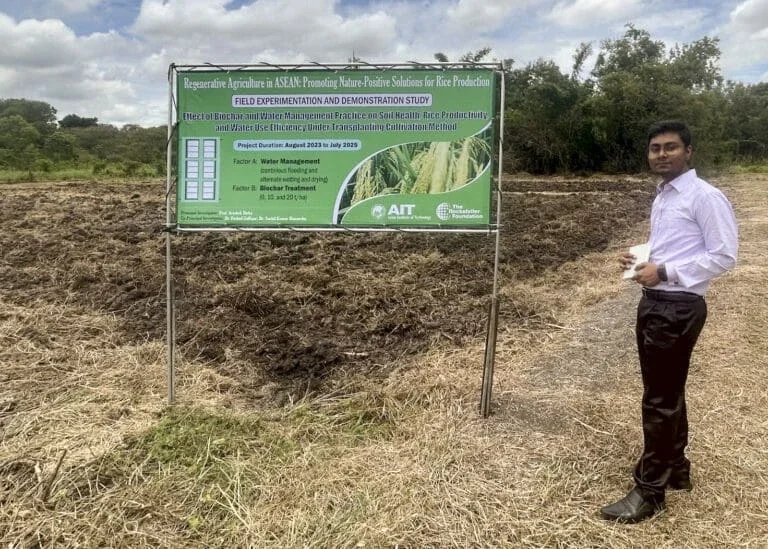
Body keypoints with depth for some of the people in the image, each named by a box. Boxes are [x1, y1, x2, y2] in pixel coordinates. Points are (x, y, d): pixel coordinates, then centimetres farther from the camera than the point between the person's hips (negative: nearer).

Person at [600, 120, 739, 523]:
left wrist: (664, 271, -20)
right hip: (654, 302, 9)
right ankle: (676, 469, 36)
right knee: (666, 393, 19)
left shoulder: (705, 197, -12)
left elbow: (724, 257, -16)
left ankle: (649, 492, 10)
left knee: (661, 399, -2)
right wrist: (640, 260, 6)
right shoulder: (661, 198, 15)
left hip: (679, 307, -9)